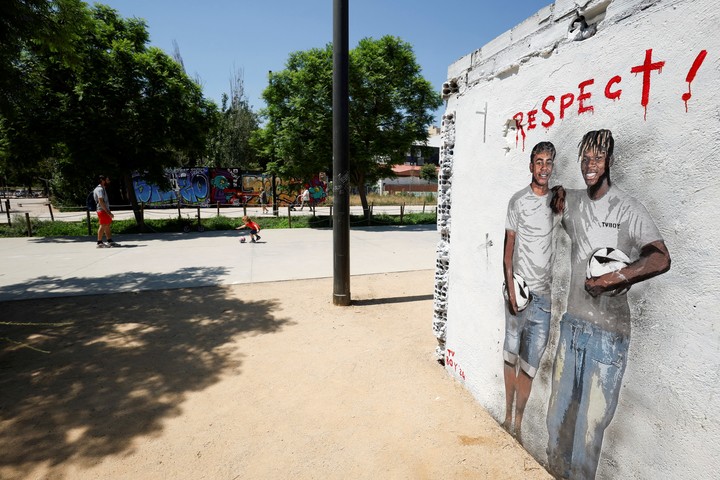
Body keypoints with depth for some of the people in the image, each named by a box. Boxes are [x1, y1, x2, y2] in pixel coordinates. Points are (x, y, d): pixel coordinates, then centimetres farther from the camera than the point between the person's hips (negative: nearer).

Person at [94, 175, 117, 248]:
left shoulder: (102, 189, 18)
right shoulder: (100, 189, -13)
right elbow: (101, 201, -22)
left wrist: (109, 212, 19)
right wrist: (108, 212, -25)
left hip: (105, 210, 10)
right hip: (102, 210, -10)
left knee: (108, 225, 11)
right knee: (103, 226, -6)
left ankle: (110, 241, 17)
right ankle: (100, 243, 0)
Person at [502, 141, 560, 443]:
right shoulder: (518, 201, -1)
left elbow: (558, 244, 14)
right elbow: (508, 248, -2)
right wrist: (510, 288, -9)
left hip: (544, 293, 2)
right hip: (519, 289, -2)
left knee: (530, 363, 8)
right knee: (511, 355, 10)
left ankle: (518, 424, 22)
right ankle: (508, 415, 27)